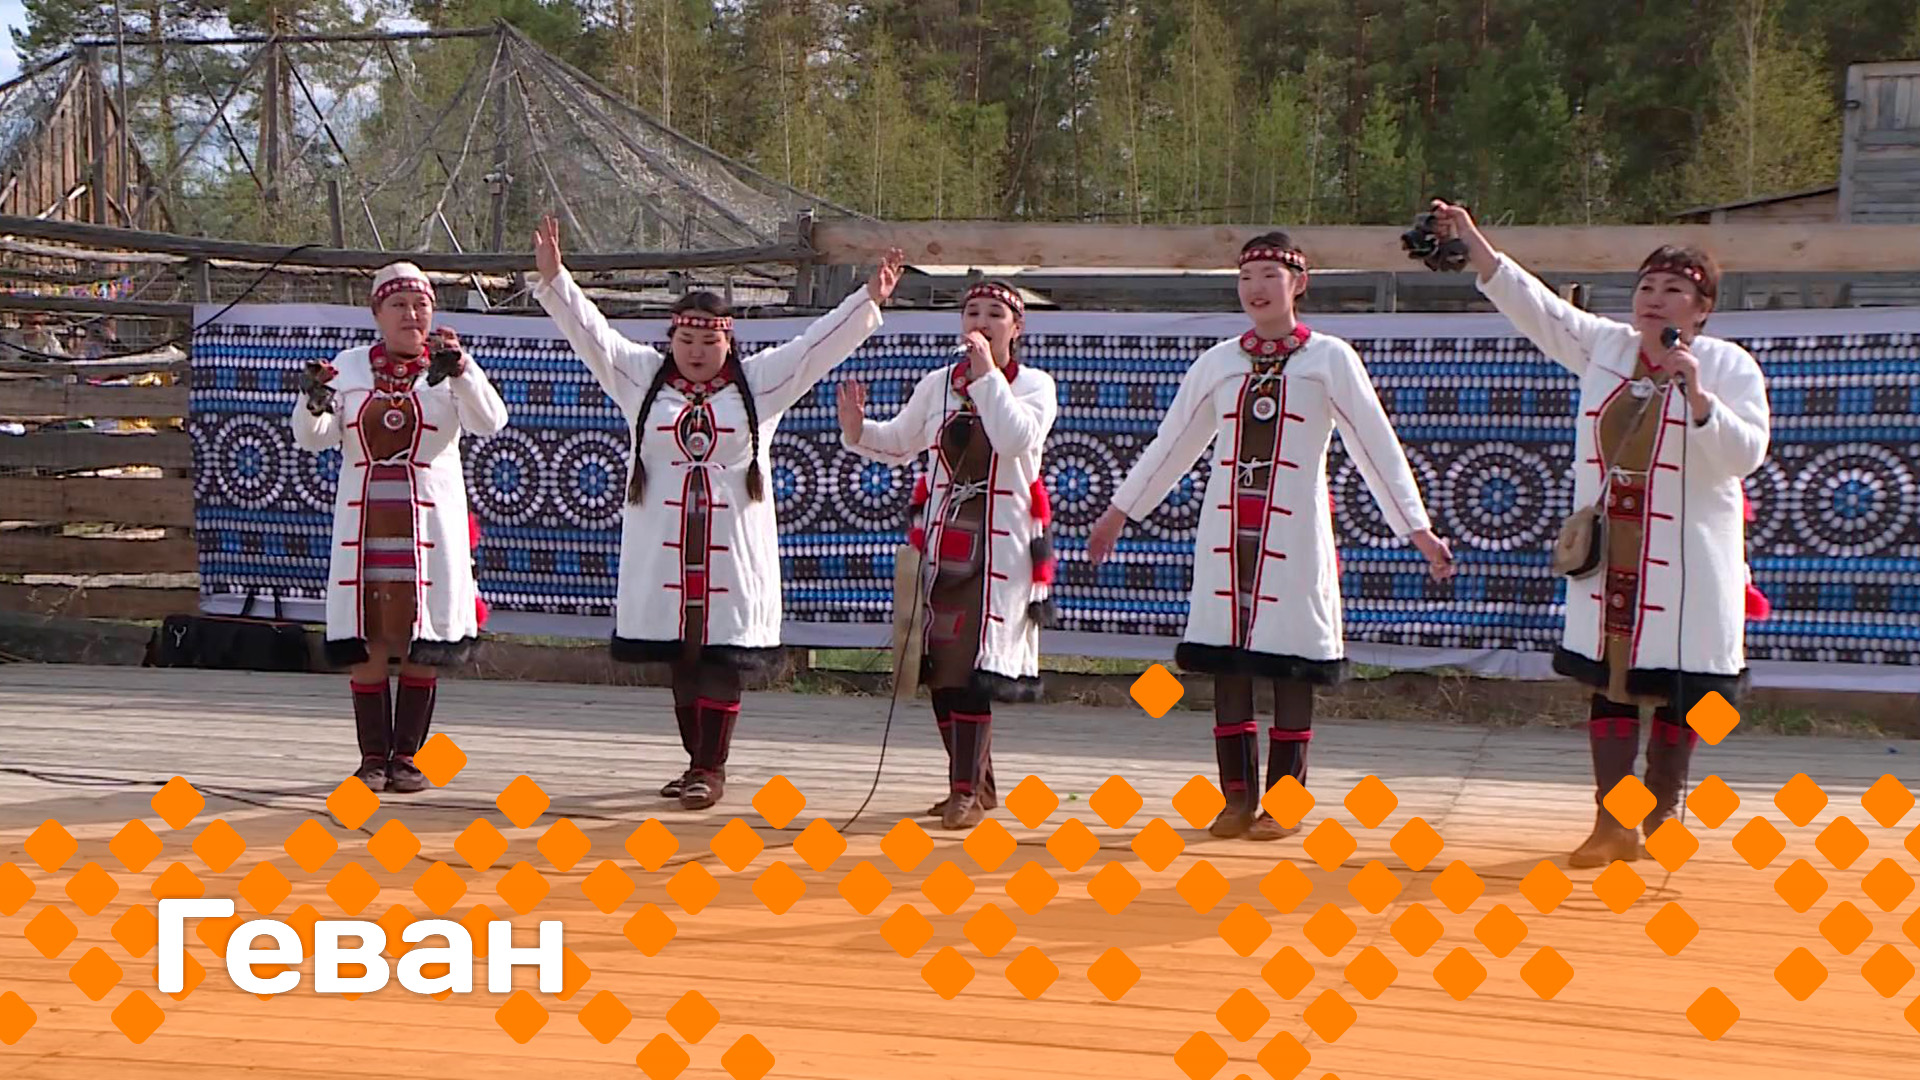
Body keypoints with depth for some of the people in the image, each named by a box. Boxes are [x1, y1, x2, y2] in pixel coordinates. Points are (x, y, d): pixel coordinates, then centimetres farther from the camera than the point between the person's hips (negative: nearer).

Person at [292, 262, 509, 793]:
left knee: (423, 643, 1)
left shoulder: (448, 369, 2)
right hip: (364, 524, 1)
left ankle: (405, 756, 12)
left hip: (428, 525, -1)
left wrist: (459, 369, -29)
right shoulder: (349, 367, 8)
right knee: (366, 642, 1)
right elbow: (314, 438, 3)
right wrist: (313, 400, -18)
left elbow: (490, 421, -14)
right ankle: (373, 756, 10)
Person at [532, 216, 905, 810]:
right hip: (663, 546, 2)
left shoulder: (758, 382, 7)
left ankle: (711, 768, 2)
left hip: (732, 547, -2)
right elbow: (591, 332, 6)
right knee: (679, 657, 7)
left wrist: (868, 301, -6)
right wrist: (555, 280, -5)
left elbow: (817, 345, 3)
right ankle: (697, 762, 17)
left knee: (722, 658, -4)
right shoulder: (644, 377, 11)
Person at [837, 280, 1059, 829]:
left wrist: (987, 373, -18)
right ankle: (976, 783, 21)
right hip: (942, 539, 5)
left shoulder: (1034, 385, 0)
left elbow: (1015, 439, -19)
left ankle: (967, 790, -5)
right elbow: (899, 443, 22)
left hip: (1002, 545, -5)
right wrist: (858, 432, 3)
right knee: (939, 669, 6)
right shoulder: (936, 385, 12)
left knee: (971, 667, -13)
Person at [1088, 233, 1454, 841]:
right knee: (1226, 662, 2)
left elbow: (1377, 446, 0)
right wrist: (1120, 511, 22)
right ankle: (1238, 796, 11)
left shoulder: (1329, 359, 1)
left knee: (1291, 667, -2)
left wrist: (1418, 529, -5)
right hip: (1226, 531, 3)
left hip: (1293, 535, -3)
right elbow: (1172, 444, 19)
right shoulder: (1218, 362, 11)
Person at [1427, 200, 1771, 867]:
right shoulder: (1605, 347, 8)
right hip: (1609, 555, 3)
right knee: (1609, 680, 3)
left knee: (1679, 688, 3)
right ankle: (1612, 827, 8)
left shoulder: (1729, 367, -2)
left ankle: (1660, 818, 19)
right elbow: (1535, 306, 3)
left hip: (1685, 560, -3)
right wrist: (1473, 244, -6)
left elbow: (1745, 453, -11)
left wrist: (1696, 394, -22)